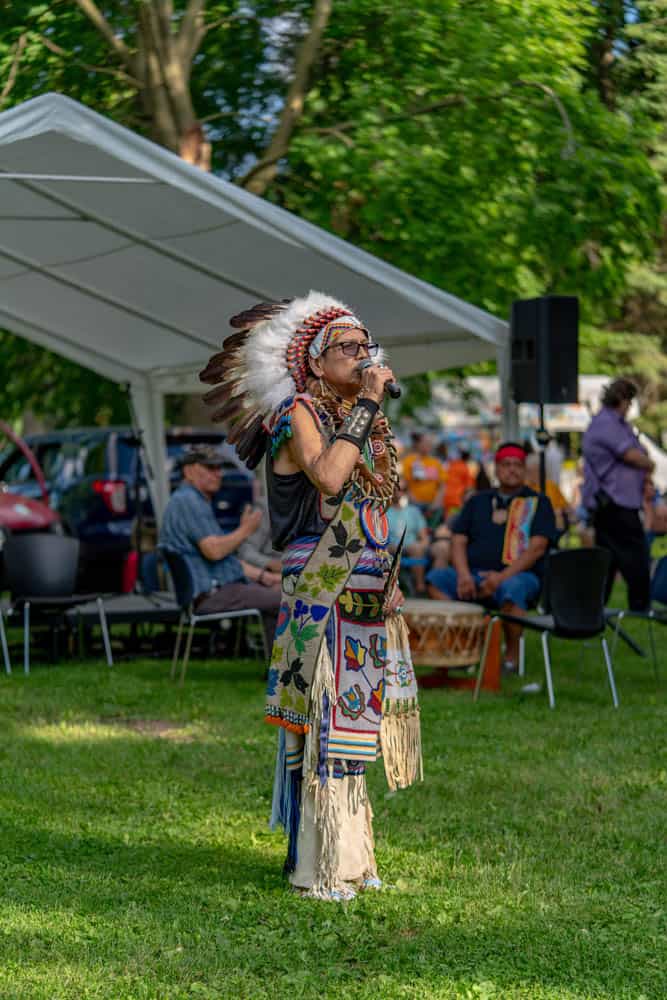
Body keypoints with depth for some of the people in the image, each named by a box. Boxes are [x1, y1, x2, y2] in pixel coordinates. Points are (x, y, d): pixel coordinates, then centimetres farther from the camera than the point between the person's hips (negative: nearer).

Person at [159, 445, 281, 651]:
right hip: (210, 594, -11)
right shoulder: (187, 501, -12)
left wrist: (263, 576, 15)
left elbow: (226, 556, 24)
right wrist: (244, 531, -7)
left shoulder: (200, 502, 23)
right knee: (285, 601, -14)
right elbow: (214, 551, -23)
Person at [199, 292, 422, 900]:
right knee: (323, 714, -7)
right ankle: (319, 866, -1)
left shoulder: (365, 419, 16)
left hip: (367, 593, 8)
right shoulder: (298, 414, -7)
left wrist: (389, 582, 14)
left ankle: (348, 855, 17)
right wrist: (366, 404, -19)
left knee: (354, 717, 10)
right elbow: (327, 476, -26)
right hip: (320, 591, -7)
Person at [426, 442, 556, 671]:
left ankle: (512, 655, -21)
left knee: (512, 588, -39)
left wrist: (503, 577, -17)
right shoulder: (477, 501, 21)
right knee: (437, 578, -22)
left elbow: (537, 547, -5)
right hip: (475, 574, 4)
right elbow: (458, 541, 13)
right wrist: (464, 575, -8)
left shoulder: (538, 503, 9)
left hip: (518, 575, -4)